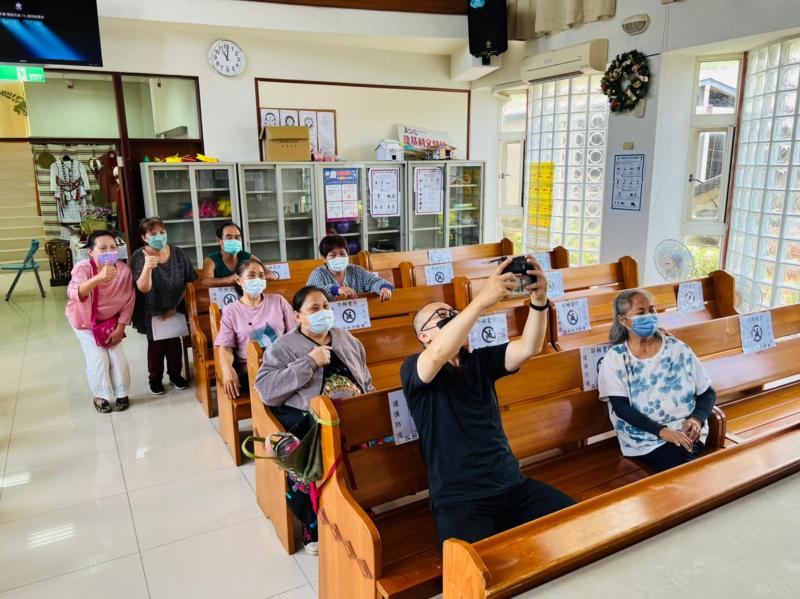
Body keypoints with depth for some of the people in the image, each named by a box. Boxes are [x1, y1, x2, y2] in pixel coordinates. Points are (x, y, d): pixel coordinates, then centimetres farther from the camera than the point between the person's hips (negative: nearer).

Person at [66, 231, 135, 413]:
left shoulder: (124, 270, -23)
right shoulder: (83, 268, -31)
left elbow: (128, 301, -10)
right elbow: (74, 293, -52)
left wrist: (120, 329, -8)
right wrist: (99, 277, -68)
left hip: (110, 320, 2)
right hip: (85, 321, -2)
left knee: (118, 357, 0)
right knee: (98, 359, -6)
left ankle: (121, 393, 23)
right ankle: (100, 396, 17)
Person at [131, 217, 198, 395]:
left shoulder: (177, 253, -8)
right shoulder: (139, 257, -15)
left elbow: (189, 282, -4)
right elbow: (143, 288, -24)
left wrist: (176, 306, -8)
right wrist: (147, 267, -43)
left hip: (175, 309, 2)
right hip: (152, 311, -2)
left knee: (174, 341, 11)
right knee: (156, 344, 7)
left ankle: (175, 374, 32)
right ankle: (155, 378, 27)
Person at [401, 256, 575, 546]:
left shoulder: (479, 362, 12)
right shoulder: (413, 368, -3)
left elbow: (528, 348, -2)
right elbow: (438, 355, -26)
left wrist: (539, 301, -19)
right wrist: (482, 299, -33)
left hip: (514, 486, 6)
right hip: (459, 500, -5)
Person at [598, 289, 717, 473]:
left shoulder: (678, 349, 7)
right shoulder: (614, 359, 0)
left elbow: (708, 393, 11)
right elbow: (621, 407, -9)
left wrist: (697, 419, -10)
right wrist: (662, 431, -20)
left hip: (685, 432, 2)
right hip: (645, 438, -2)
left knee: (680, 462, -30)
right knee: (678, 467, -30)